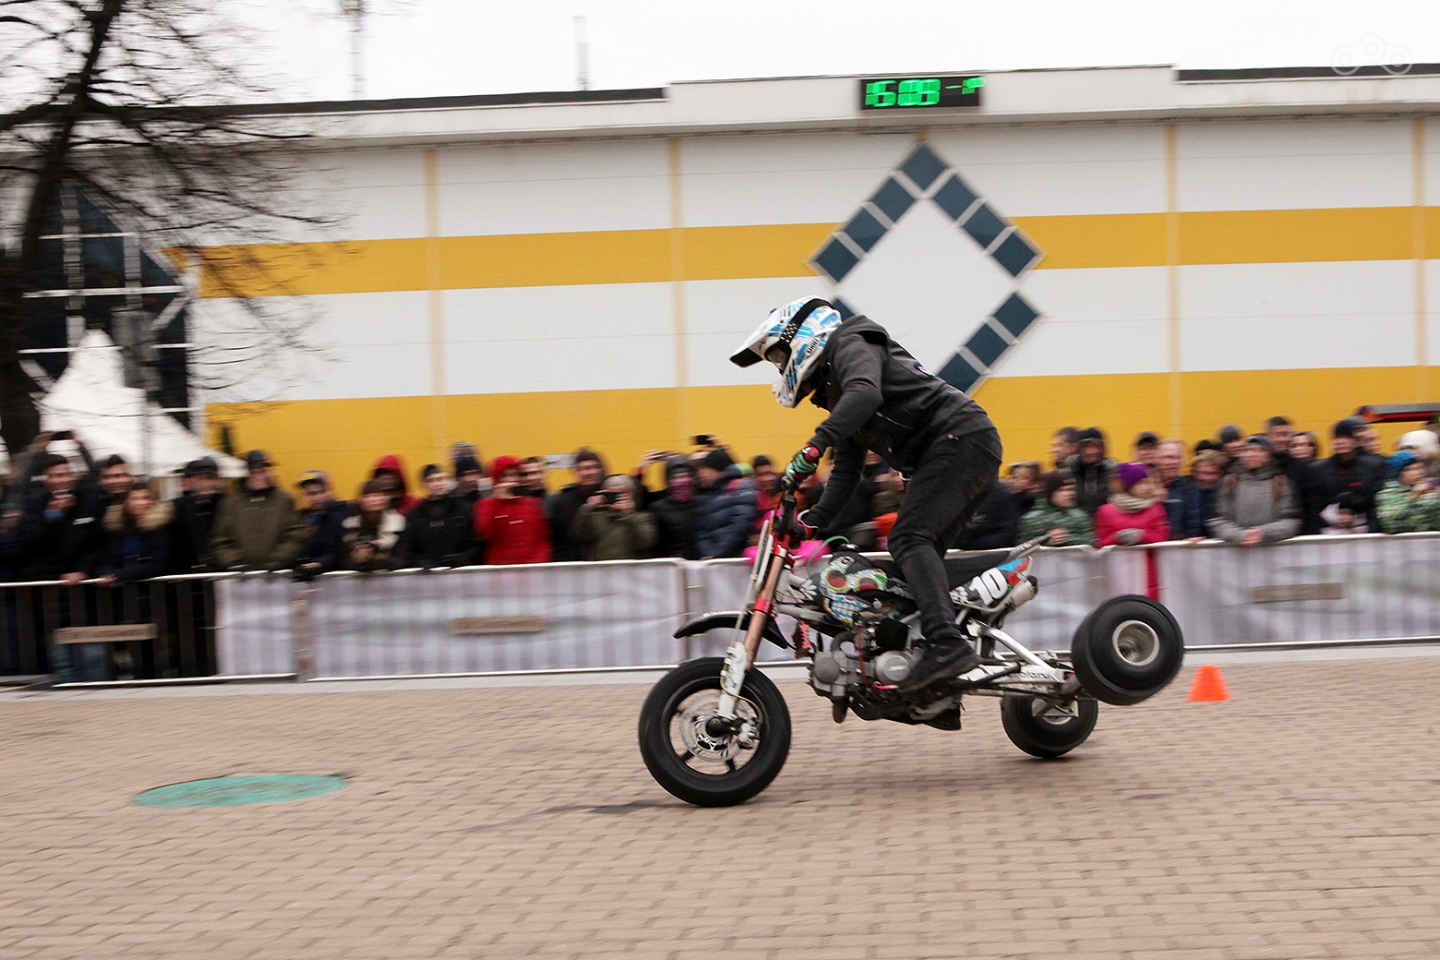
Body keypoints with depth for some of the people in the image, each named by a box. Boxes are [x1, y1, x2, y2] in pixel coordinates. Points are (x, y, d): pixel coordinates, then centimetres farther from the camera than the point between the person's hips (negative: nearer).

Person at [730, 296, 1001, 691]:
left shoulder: (849, 343, -1)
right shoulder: (834, 389, 29)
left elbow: (866, 392, -25)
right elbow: (847, 473, 29)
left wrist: (815, 445, -33)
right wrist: (812, 521, 20)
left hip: (959, 438, -10)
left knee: (911, 539, -21)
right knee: (920, 551, 6)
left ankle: (948, 643, -35)